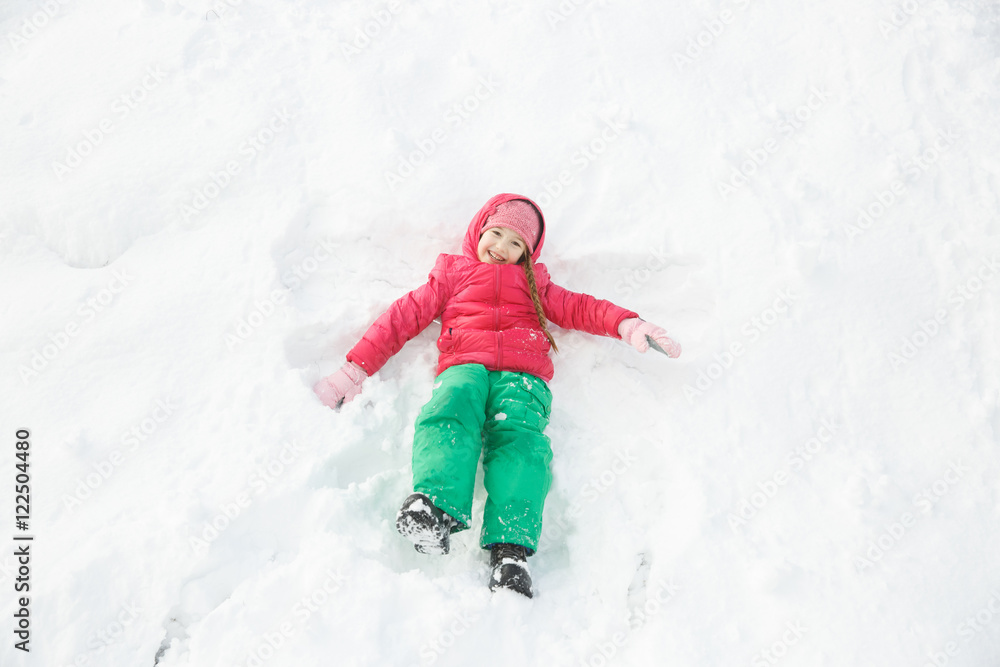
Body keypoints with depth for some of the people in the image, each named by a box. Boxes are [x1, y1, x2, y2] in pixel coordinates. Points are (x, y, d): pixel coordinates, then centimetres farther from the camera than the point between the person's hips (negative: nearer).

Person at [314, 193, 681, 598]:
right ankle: (437, 508, -56)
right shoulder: (453, 273, 32)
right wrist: (355, 368, 14)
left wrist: (627, 325, 4)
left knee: (518, 435, -33)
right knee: (448, 412, -37)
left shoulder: (533, 283, 36)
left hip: (522, 373, 0)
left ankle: (511, 548, -47)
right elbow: (406, 314, 24)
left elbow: (578, 308, 25)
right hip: (464, 366, 0)